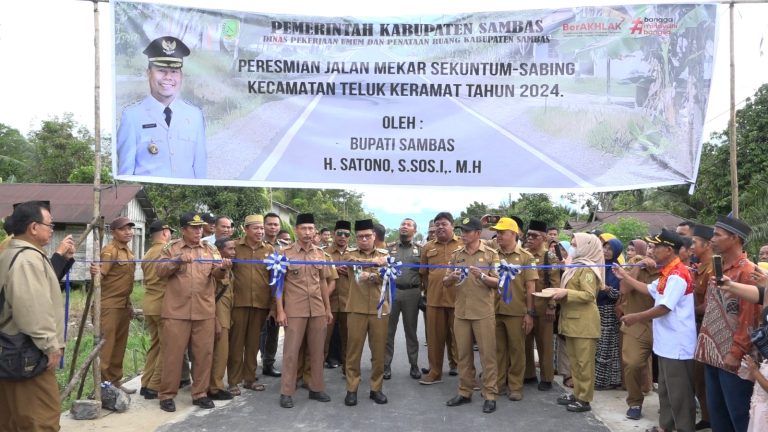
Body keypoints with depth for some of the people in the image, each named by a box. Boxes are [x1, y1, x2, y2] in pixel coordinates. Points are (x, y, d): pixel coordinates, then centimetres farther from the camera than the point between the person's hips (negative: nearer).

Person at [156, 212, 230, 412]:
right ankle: (167, 394, 16)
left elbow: (217, 274, -4)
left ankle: (200, 393, 18)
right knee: (173, 353, 4)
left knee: (204, 353, 6)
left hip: (205, 311, 2)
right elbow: (160, 270, -5)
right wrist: (178, 260, -21)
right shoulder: (171, 248, 6)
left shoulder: (210, 250, 9)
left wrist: (223, 268, -27)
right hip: (176, 311, -2)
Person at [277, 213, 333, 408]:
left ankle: (316, 388, 23)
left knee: (317, 351, 10)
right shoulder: (285, 253, -4)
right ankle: (286, 392, 13)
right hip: (295, 310, -4)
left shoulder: (320, 253, 8)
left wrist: (328, 308, 12)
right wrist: (280, 310, -9)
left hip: (318, 309, 4)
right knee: (291, 351, 2)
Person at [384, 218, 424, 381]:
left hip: (411, 293, 0)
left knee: (411, 330, 8)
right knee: (388, 330, 3)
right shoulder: (389, 248, 8)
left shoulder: (420, 250, 8)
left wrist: (421, 292, -4)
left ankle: (414, 365, 17)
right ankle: (386, 365, 11)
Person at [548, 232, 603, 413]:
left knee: (584, 361, -2)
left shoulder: (587, 269, -13)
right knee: (574, 360, 14)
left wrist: (566, 293, -23)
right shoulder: (576, 266, 17)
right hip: (572, 320, 9)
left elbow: (589, 295, -21)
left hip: (583, 322, -9)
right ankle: (577, 392, 23)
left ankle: (584, 399, 3)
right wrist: (560, 292, 8)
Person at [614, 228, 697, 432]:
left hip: (678, 345, -10)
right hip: (667, 343, 10)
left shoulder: (677, 274, -20)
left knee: (679, 394, 0)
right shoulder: (667, 274, 12)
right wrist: (624, 276, 22)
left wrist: (636, 317, -14)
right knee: (666, 390, 18)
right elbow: (650, 290, 22)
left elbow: (664, 308, -23)